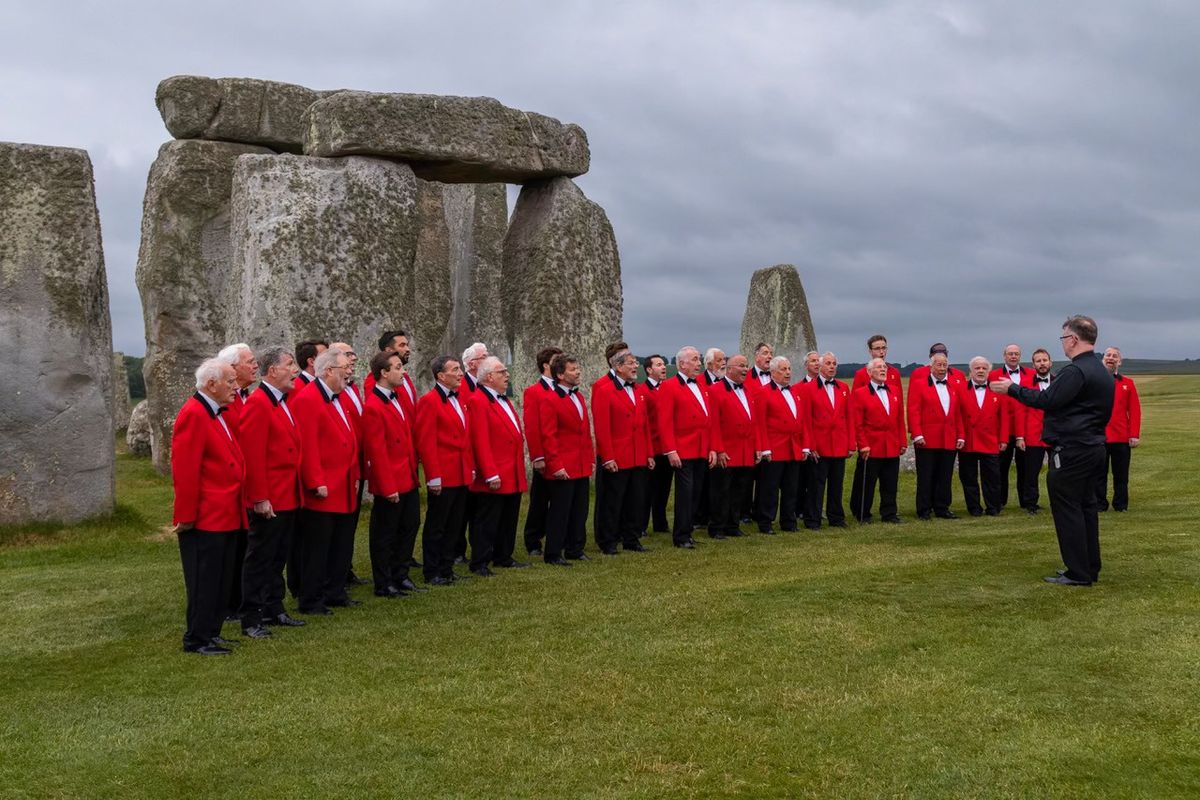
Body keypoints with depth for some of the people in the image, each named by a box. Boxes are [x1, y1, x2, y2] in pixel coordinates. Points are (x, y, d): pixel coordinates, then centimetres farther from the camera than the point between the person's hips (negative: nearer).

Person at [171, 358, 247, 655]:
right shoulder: (193, 414, -17)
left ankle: (210, 633, 24)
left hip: (223, 516, 10)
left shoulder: (216, 414, 15)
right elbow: (184, 471, -20)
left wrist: (238, 503, 17)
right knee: (203, 582, -1)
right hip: (205, 518, -10)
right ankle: (197, 639, 8)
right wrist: (186, 516, -19)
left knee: (216, 581, 15)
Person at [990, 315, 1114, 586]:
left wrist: (1012, 388, -15)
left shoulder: (1075, 371, -17)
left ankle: (1077, 573, -2)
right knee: (1086, 507, 14)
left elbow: (1046, 400, -23)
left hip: (1071, 450, -10)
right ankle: (1090, 568, 20)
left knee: (1067, 509, -4)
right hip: (1094, 448, 10)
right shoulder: (1103, 373, 14)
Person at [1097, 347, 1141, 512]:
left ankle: (1121, 505, 17)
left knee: (1121, 475, 7)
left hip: (1121, 437, 1)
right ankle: (1100, 504, 13)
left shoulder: (1127, 383, 8)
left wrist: (1135, 435, -6)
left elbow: (1135, 410, 2)